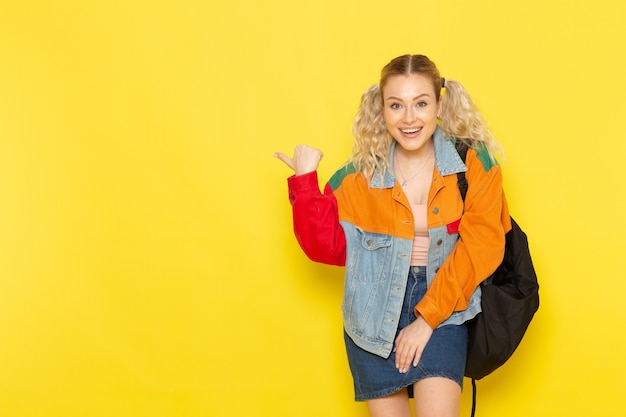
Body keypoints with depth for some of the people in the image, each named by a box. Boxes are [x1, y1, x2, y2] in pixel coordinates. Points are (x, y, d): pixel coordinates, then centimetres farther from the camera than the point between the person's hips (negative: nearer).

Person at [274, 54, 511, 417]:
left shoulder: (473, 163, -6)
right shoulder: (362, 173, -3)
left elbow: (480, 247, -11)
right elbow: (328, 247, -2)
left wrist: (427, 318, -15)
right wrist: (305, 181, -13)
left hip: (444, 307, -1)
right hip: (375, 313, 2)